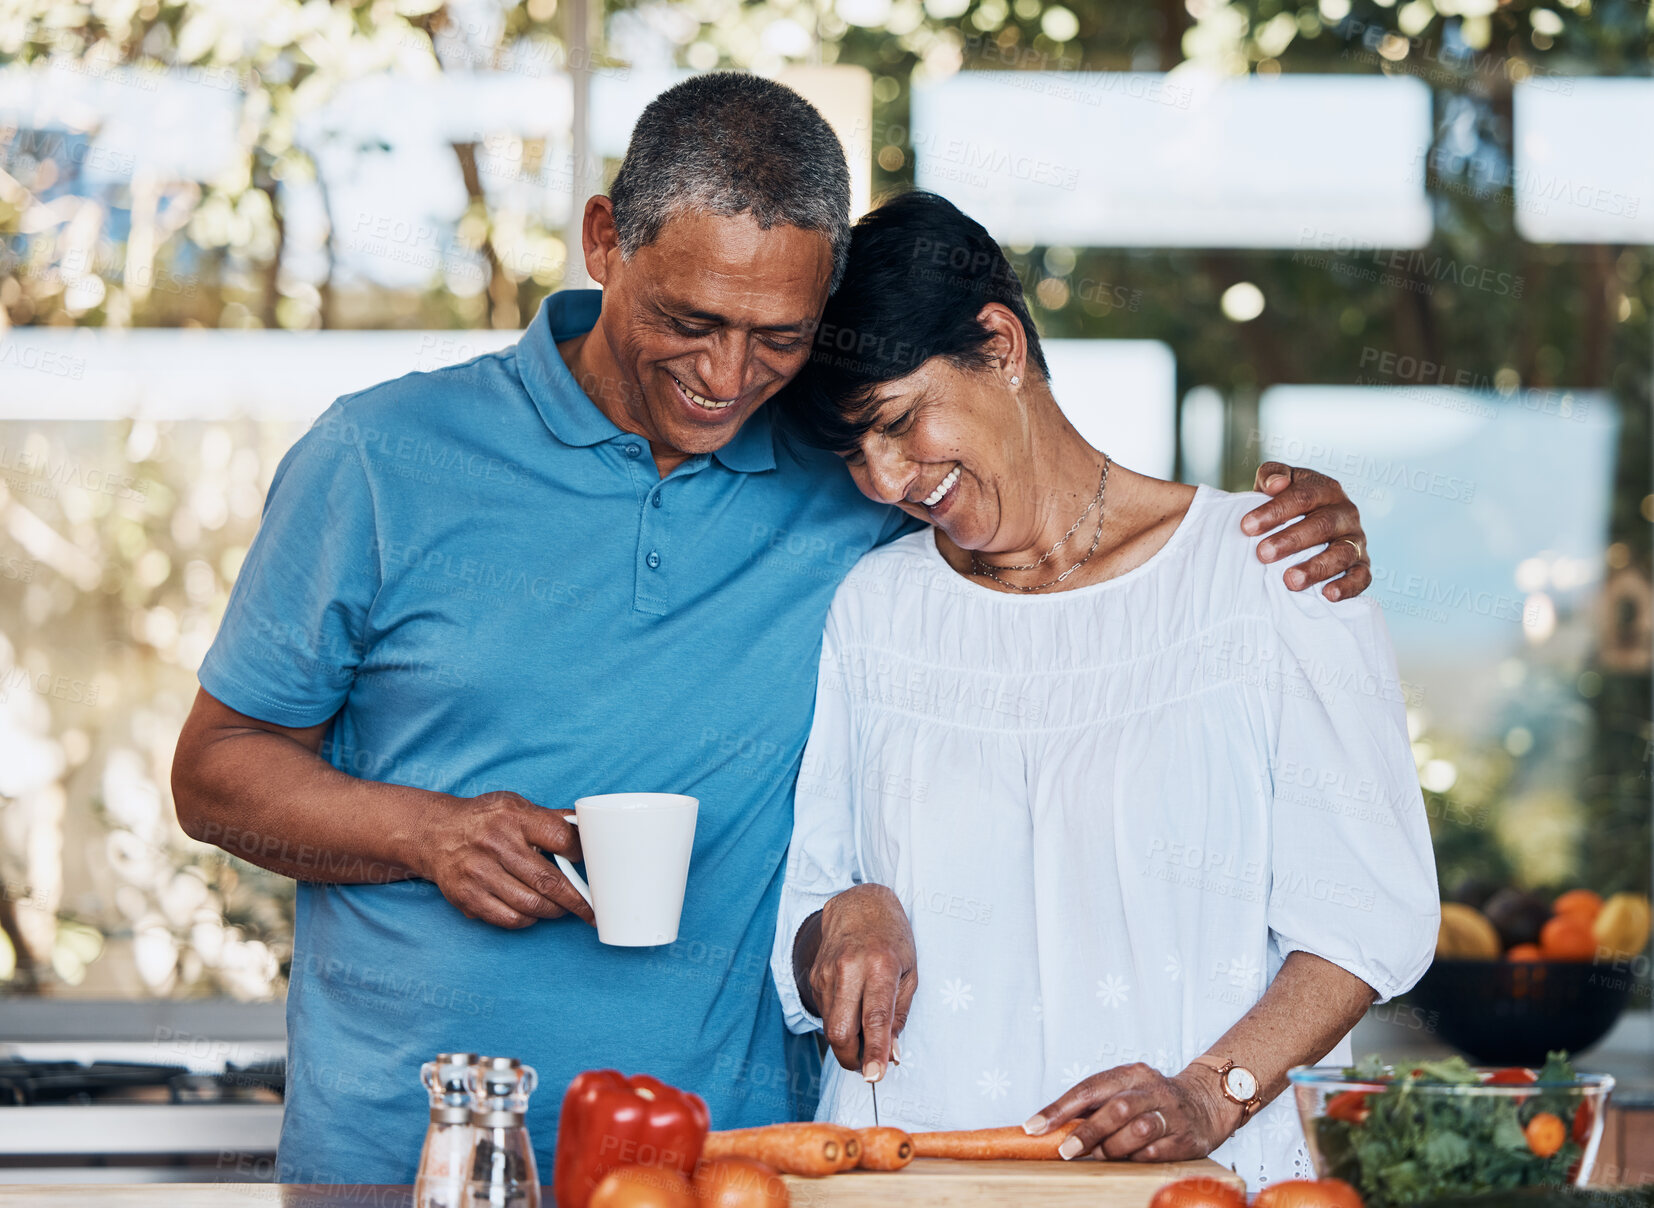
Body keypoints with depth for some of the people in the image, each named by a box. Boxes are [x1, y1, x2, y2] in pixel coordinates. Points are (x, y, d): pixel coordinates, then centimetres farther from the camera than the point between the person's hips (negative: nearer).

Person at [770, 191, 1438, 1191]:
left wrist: (1208, 1094, -12)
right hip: (907, 1173, 4)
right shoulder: (872, 610, 16)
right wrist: (845, 921, -3)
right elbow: (799, 958, 18)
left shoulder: (1274, 572, 5)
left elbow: (1371, 915, 0)